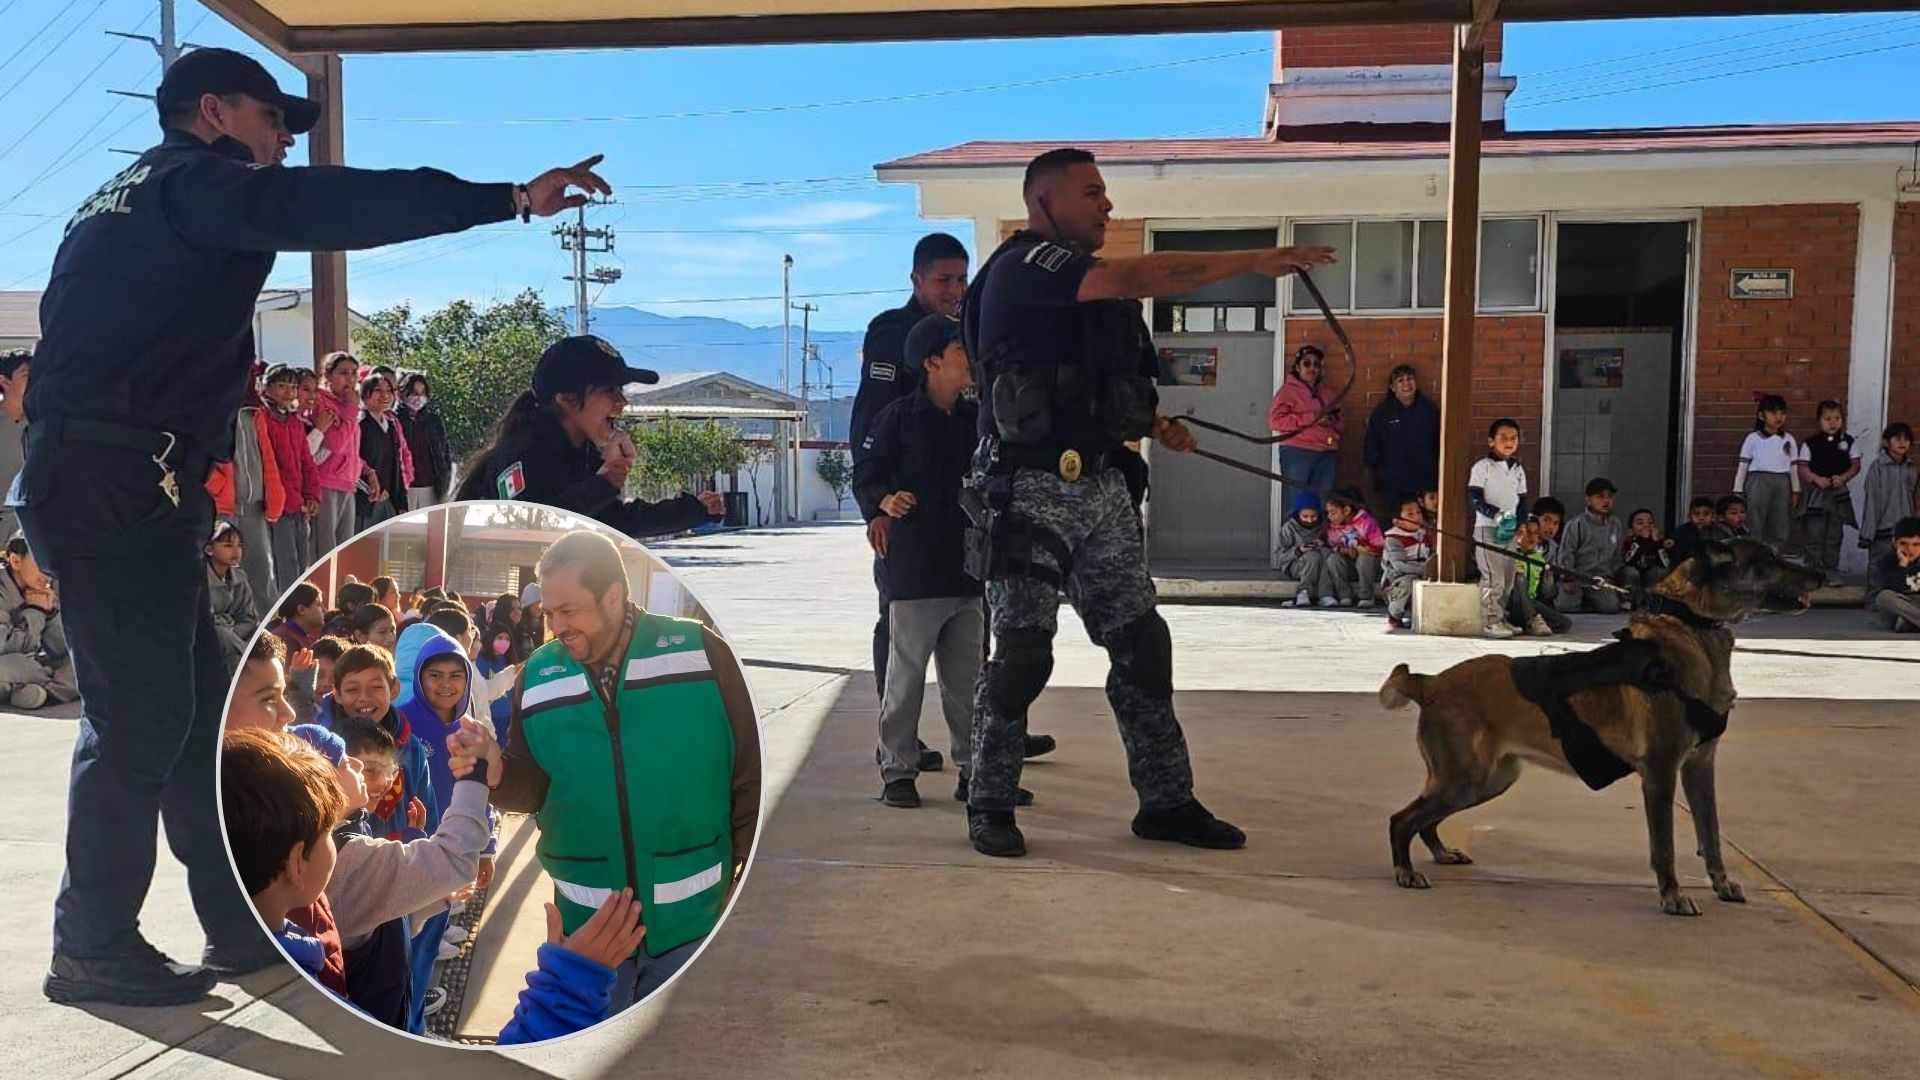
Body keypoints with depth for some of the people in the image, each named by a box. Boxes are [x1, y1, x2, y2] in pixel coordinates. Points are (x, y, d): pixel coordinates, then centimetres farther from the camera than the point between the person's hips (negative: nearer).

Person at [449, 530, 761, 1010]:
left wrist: (749, 876, -5)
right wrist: (496, 772, -18)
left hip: (691, 915, -2)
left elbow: (749, 774, -5)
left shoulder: (702, 653, -8)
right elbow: (532, 786, 3)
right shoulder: (537, 676, 2)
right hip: (587, 921, 3)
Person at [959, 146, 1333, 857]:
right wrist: (1257, 261, -19)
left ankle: (1167, 801, 15)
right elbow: (1142, 277, -20)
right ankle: (989, 807, 10)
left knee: (1141, 643, 7)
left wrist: (1151, 424, 12)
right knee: (1023, 652, -4)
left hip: (1104, 487, 8)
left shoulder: (1087, 283, 20)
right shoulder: (1021, 266, -8)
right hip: (1033, 490, -8)